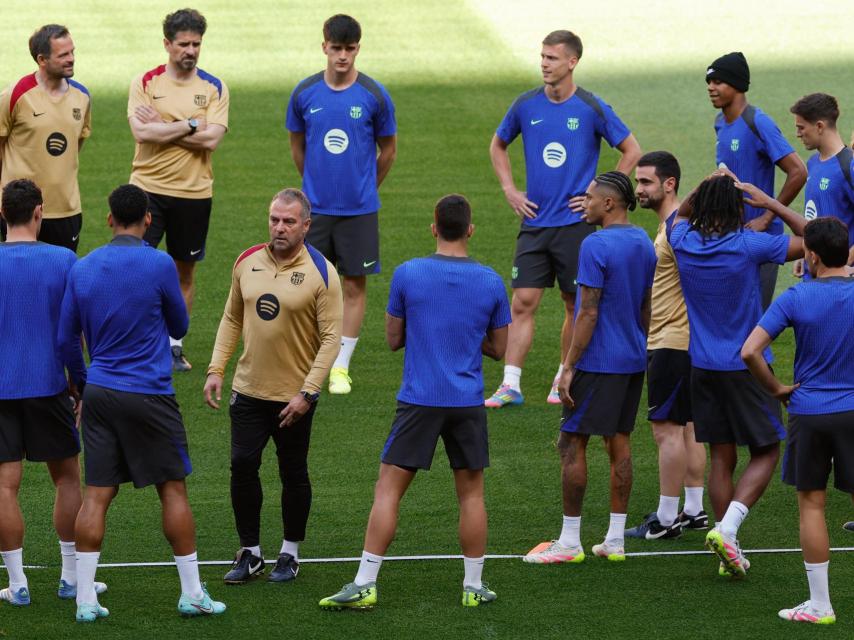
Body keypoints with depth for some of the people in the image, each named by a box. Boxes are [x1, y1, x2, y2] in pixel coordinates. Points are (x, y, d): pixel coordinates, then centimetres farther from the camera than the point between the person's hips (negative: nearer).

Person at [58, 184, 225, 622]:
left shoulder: (82, 269, 3)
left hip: (99, 390, 4)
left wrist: (78, 388, 23)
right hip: (148, 396, -4)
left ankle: (85, 598, 1)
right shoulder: (159, 265, -9)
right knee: (173, 489, 6)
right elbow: (179, 326, 4)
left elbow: (66, 338, 9)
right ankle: (192, 593, 10)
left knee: (97, 495, 3)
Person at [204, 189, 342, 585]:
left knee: (293, 475, 7)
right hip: (248, 389, 3)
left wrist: (307, 392, -16)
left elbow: (331, 337, -11)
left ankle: (290, 554, 22)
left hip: (294, 396, -3)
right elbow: (232, 319, 14)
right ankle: (250, 553, 12)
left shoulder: (320, 272, -10)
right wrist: (216, 369, 5)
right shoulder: (247, 262, 3)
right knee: (242, 467, -1)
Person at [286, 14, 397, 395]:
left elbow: (388, 151, 7)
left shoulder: (374, 96, -6)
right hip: (315, 207, 1)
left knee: (354, 285, 3)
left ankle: (341, 367, 10)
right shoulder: (304, 94, -2)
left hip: (359, 208, -1)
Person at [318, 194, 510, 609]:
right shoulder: (490, 282, -1)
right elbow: (498, 348, 9)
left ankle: (365, 585, -3)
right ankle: (474, 586, 16)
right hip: (468, 403, 2)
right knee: (471, 493, 13)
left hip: (419, 400, -2)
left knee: (388, 490, 1)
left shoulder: (408, 274, -6)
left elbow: (393, 338, 4)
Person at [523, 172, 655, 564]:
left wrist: (569, 367, -15)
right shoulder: (644, 243, 9)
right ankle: (615, 541, 13)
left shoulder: (596, 246, -17)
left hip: (598, 363, -8)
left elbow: (588, 313, -18)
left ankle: (569, 542, 0)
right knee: (619, 443, 11)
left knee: (572, 443, -1)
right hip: (633, 361, 8)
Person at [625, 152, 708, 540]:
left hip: (672, 344, -11)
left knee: (667, 428, -7)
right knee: (686, 427, 13)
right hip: (671, 343, 11)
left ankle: (666, 519, -5)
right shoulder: (669, 224, 16)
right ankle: (694, 510, 18)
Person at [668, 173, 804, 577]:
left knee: (721, 457, 11)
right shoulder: (749, 246, -17)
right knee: (766, 453, 6)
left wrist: (707, 186, 10)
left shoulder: (684, 243, -3)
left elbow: (681, 214, 23)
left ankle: (729, 552, 11)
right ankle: (726, 528, -14)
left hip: (702, 366, 5)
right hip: (745, 366, -5)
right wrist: (770, 204, -4)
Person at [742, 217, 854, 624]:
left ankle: (819, 605, 10)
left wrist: (777, 389, -2)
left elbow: (749, 352, -15)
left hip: (808, 412, -1)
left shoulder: (796, 299, -9)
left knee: (811, 504, 8)